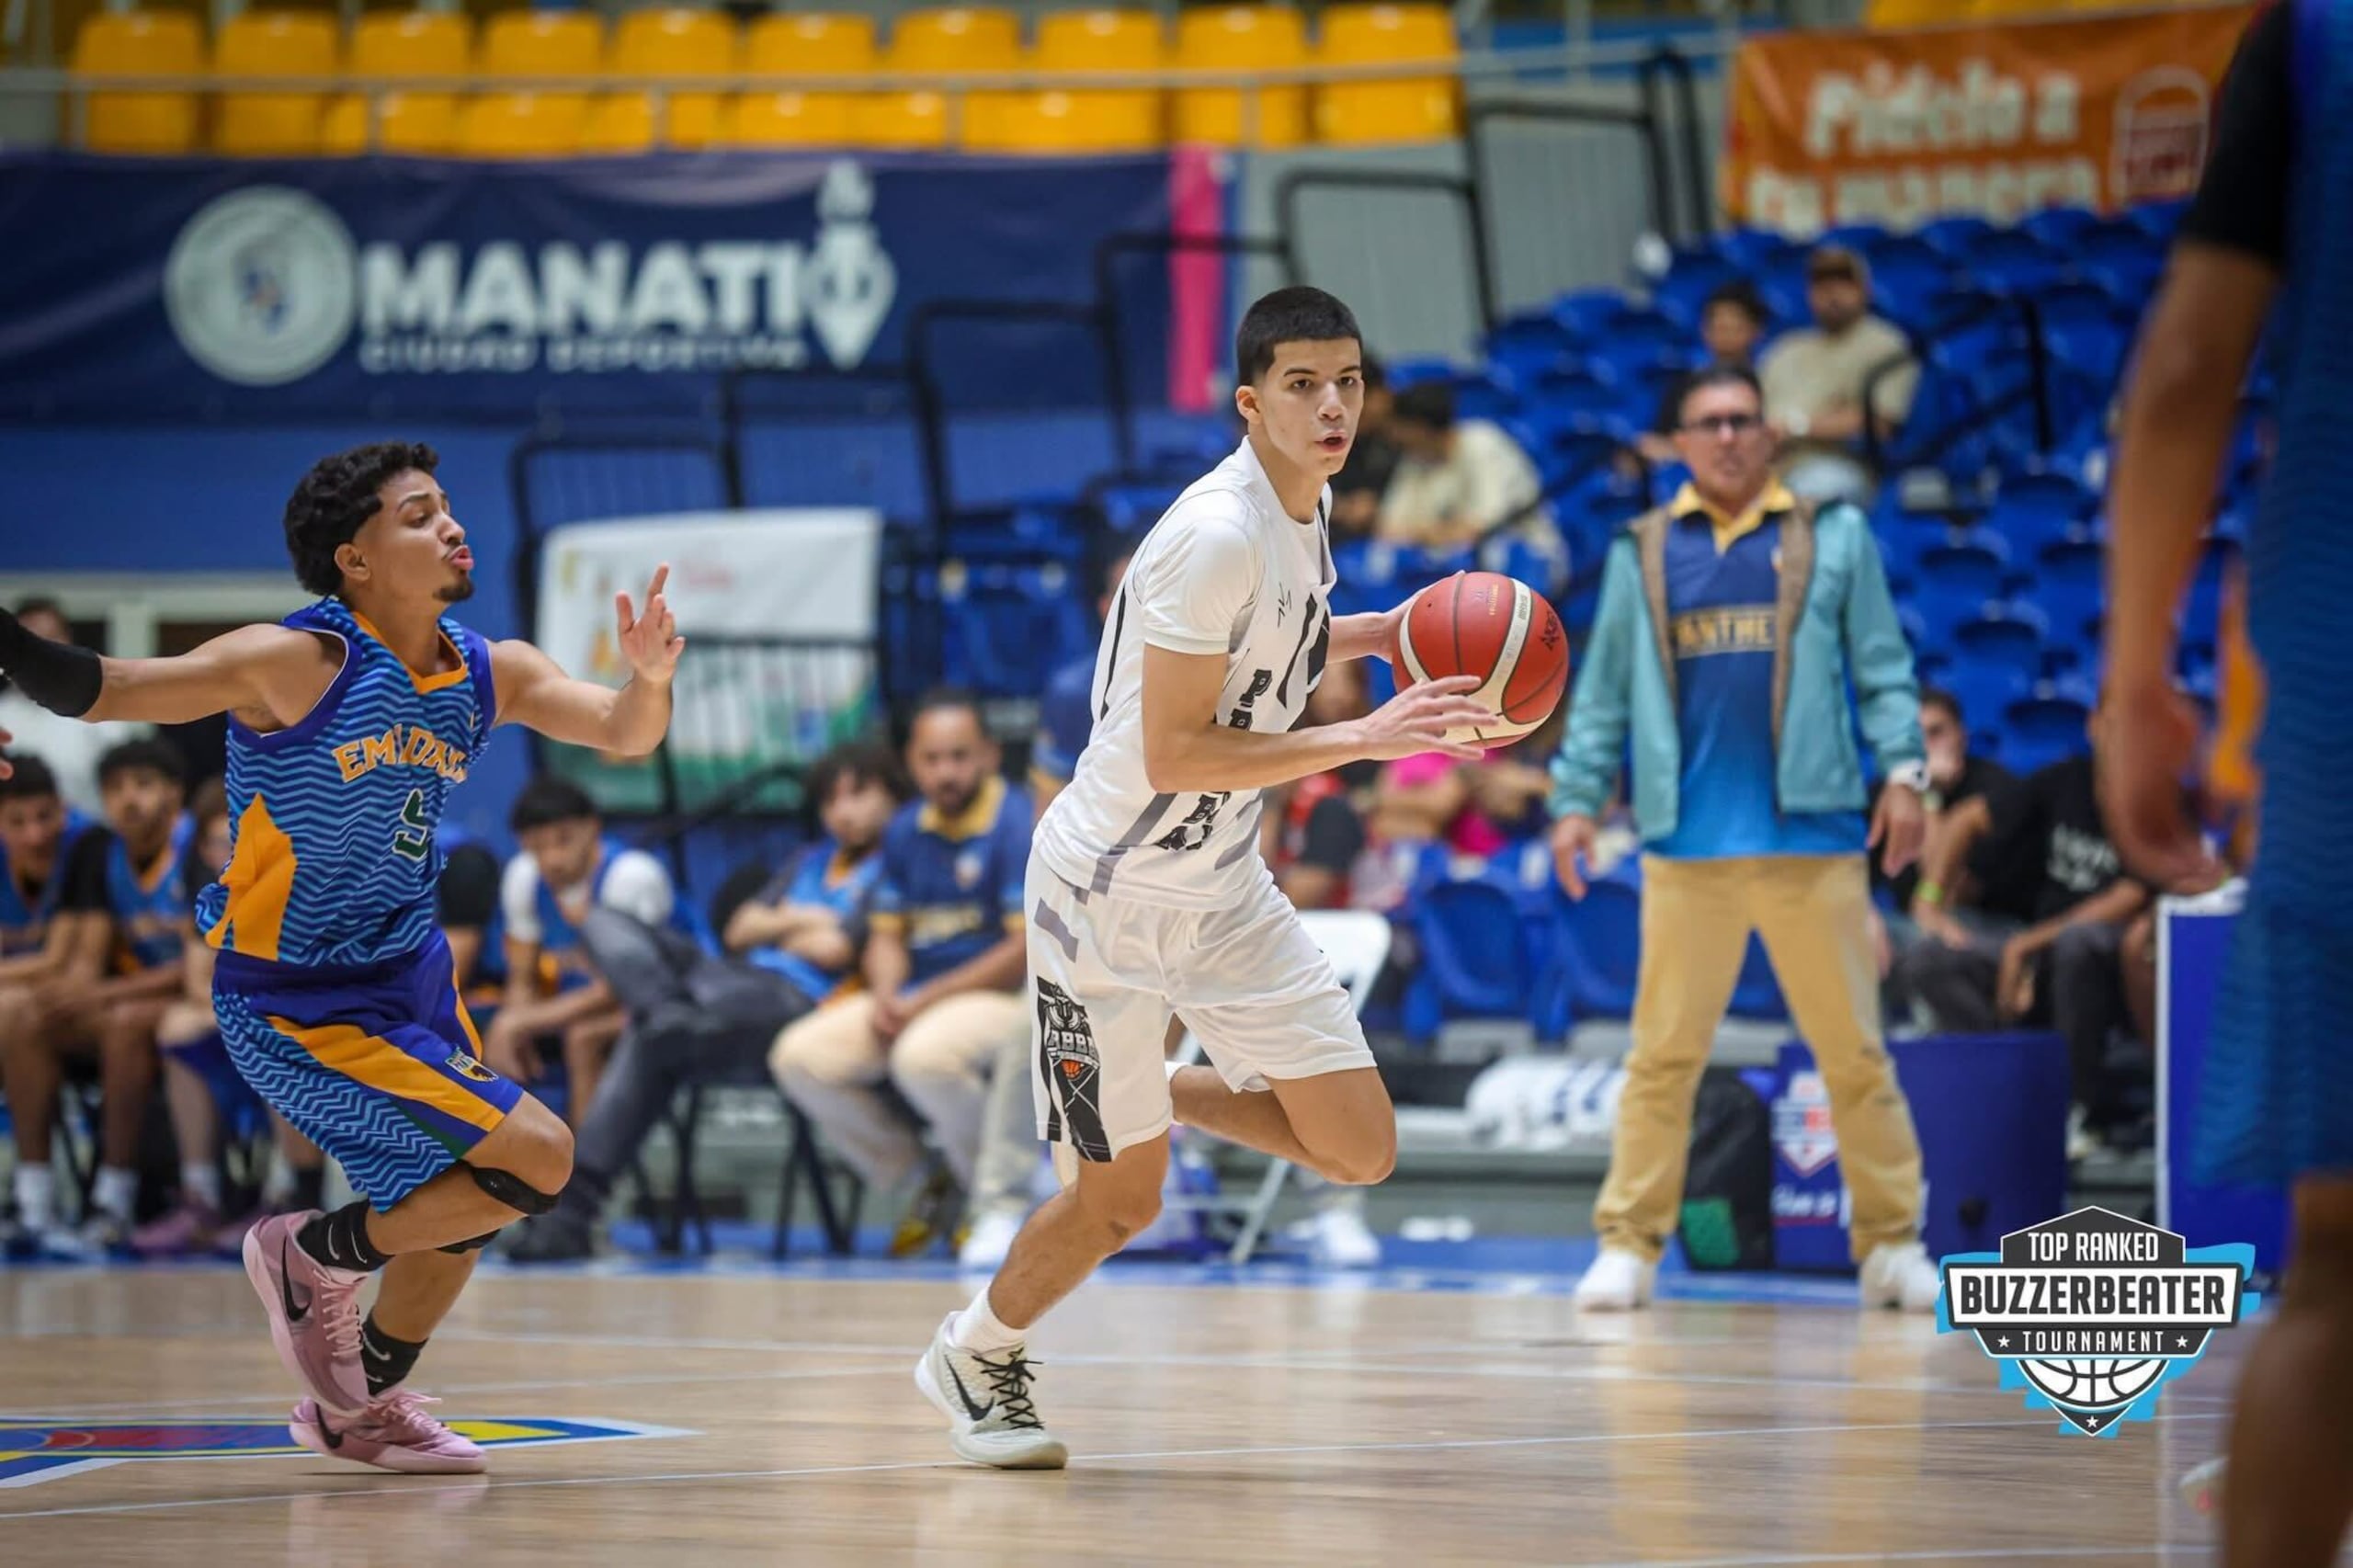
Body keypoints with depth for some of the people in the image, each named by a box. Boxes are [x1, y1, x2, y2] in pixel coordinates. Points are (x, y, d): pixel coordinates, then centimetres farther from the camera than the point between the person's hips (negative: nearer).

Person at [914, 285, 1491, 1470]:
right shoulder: (1215, 536, -26)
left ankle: (1161, 1094, 25)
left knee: (1361, 1150, 0)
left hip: (1224, 887, 8)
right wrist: (1362, 738, -28)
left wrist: (1384, 633, 7)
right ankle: (974, 1357, 29)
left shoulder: (1306, 508, 2)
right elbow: (1173, 753, -28)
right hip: (1109, 893, -8)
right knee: (1121, 1203, 2)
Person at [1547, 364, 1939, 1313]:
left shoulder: (1833, 539, 7)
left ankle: (1891, 1242, 8)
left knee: (1854, 1049, 2)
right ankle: (1629, 1243, 4)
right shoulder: (1642, 554, 11)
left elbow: (1882, 668, 5)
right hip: (1687, 843, 1)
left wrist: (1902, 771, -6)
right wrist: (1578, 797, 5)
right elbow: (1604, 691, 12)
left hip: (1813, 837, -1)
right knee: (1663, 1053, 1)